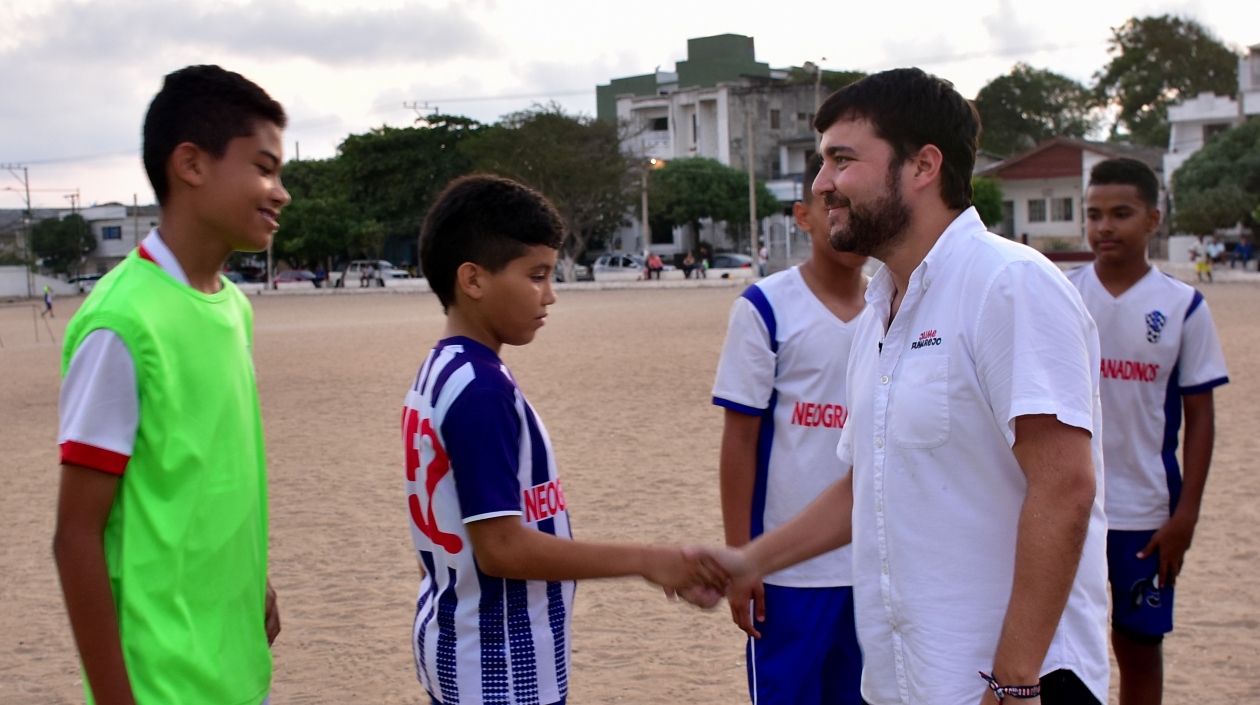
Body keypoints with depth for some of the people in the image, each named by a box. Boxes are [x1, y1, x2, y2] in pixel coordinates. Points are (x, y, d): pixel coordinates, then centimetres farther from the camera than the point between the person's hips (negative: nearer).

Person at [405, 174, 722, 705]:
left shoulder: (440, 372, 6)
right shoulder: (480, 387, -22)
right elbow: (501, 546, -24)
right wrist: (645, 561, -21)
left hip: (458, 643, 9)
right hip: (498, 660, -9)